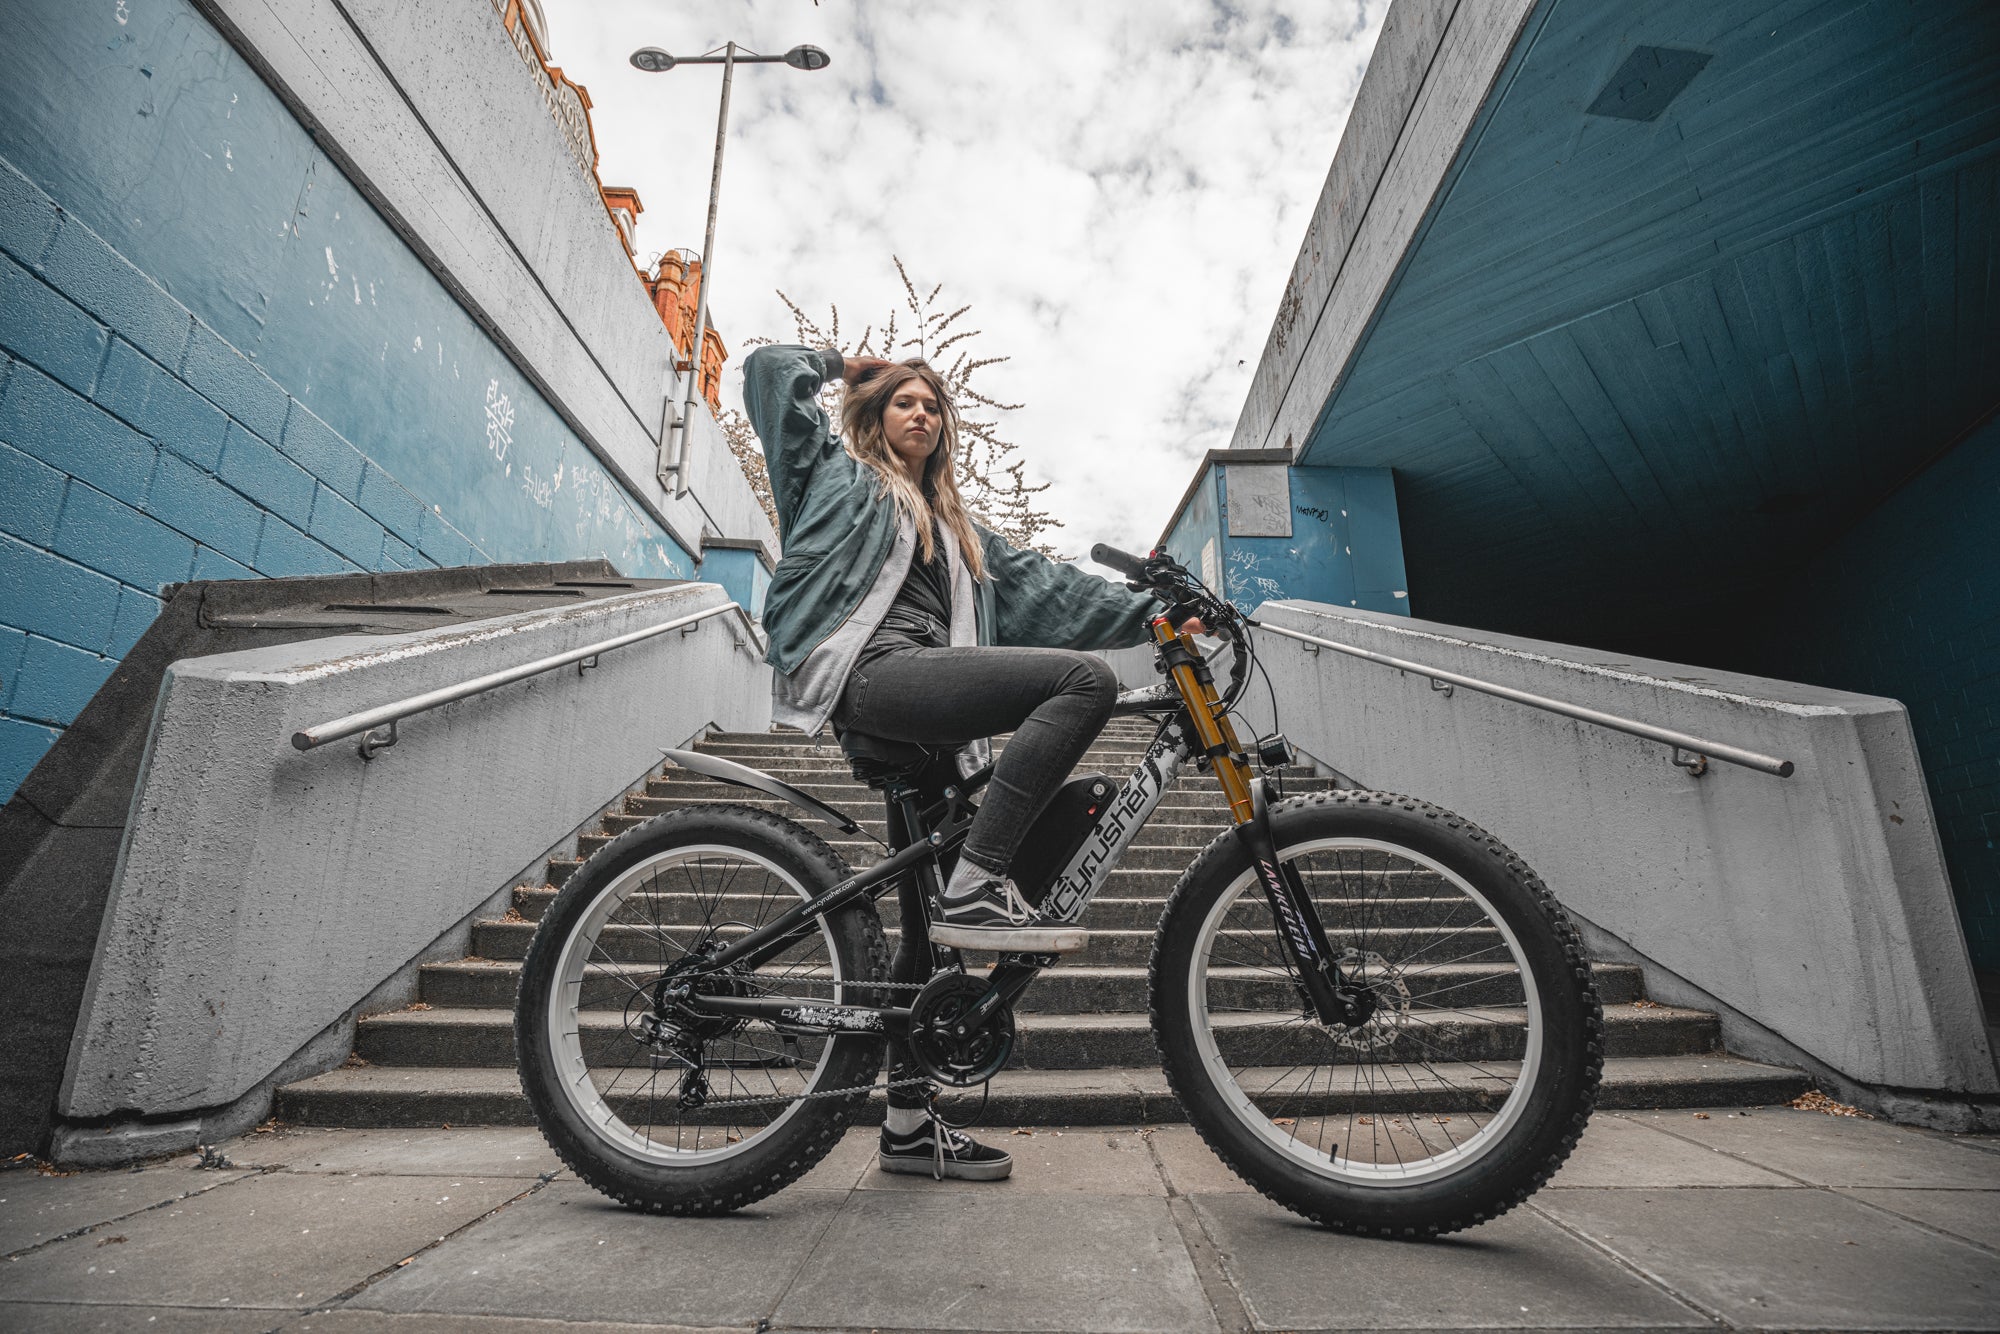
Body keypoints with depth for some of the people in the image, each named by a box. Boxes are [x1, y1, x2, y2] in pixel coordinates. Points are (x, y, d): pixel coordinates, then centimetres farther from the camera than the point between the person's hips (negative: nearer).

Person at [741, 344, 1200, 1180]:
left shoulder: (956, 528, 34)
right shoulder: (839, 473, 21)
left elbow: (1041, 583, 23)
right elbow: (770, 372, 15)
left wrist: (1149, 613, 13)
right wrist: (841, 362, 32)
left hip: (923, 706, 7)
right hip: (871, 672, -7)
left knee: (938, 909, 4)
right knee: (1086, 680, -24)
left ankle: (909, 1124, 14)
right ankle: (977, 889, -29)